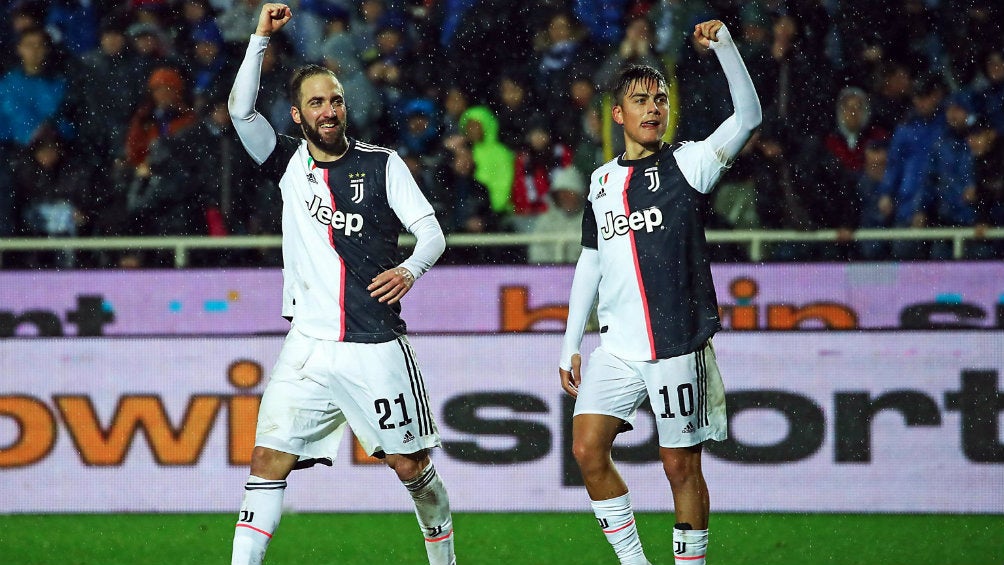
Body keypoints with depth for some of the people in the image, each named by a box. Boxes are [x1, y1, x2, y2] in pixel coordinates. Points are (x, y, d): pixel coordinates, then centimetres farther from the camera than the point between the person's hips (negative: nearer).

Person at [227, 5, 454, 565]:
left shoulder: (383, 164, 3)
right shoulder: (290, 161, 8)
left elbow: (432, 231, -3)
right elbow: (241, 110, -5)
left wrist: (410, 269, -24)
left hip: (377, 346, -1)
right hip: (309, 347, 1)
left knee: (411, 464, 5)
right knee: (269, 459, -10)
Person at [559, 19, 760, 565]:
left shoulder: (686, 163, 0)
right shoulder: (601, 181, 13)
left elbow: (748, 116, -15)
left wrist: (724, 44, -25)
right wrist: (570, 345, 17)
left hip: (678, 344, -4)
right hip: (617, 349, 4)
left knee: (681, 465, -1)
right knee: (588, 451, -4)